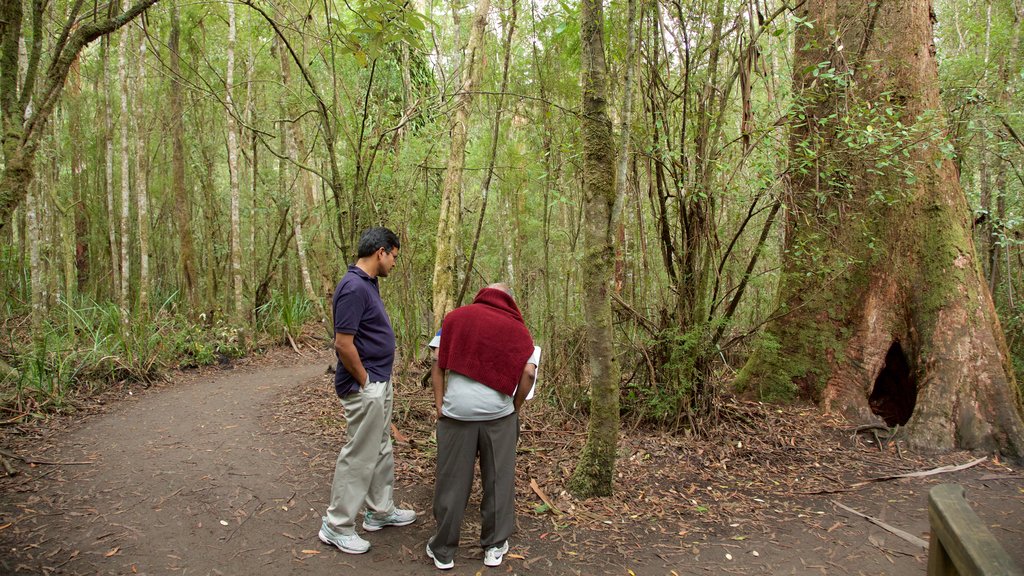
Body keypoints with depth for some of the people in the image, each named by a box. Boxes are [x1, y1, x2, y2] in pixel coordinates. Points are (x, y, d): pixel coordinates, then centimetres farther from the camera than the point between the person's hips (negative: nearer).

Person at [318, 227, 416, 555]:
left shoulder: (368, 283, 9)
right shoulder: (354, 287, -23)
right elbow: (343, 345, -26)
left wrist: (378, 381, 15)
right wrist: (365, 381, -15)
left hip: (380, 383, 10)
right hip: (365, 388, -10)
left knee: (381, 450, 20)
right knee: (359, 456, 1)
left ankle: (380, 511, 34)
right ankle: (337, 526, 15)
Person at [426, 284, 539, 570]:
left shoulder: (455, 317, 10)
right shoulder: (516, 326, 7)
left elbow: (438, 365, 3)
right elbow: (529, 372, -5)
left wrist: (439, 406, 4)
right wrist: (516, 406, 8)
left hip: (457, 411, 1)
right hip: (498, 413, 0)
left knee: (452, 482, 9)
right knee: (498, 481, 13)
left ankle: (443, 550, 20)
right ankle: (495, 546, 24)